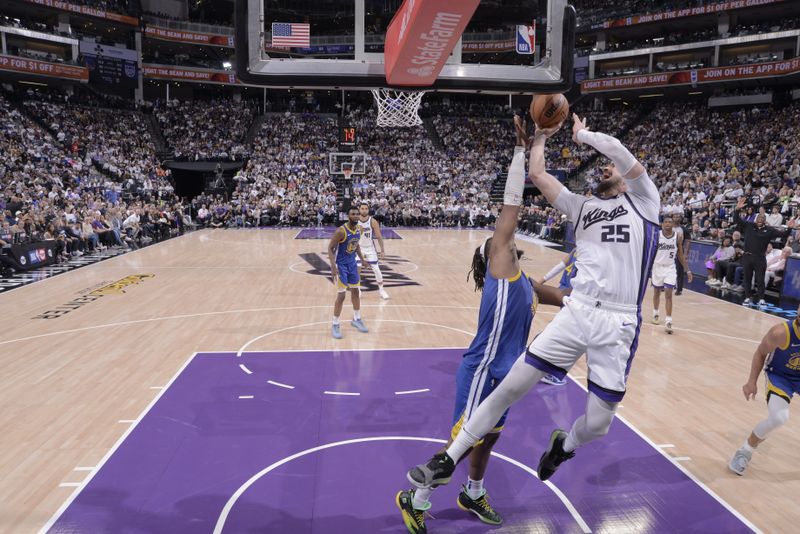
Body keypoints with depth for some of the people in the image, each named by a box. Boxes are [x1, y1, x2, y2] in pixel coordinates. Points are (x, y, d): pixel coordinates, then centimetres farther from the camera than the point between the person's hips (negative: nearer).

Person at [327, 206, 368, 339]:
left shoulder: (359, 229, -1)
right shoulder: (341, 231, -23)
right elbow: (330, 248, -20)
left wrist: (362, 260, 15)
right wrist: (333, 266, -28)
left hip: (352, 263, 7)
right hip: (341, 265, -7)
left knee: (355, 291, 15)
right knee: (341, 295, -7)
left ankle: (356, 319, 33)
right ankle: (335, 325, 6)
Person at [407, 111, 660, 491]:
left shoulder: (643, 201, 8)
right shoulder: (583, 206, 18)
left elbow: (616, 149, -7)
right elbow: (537, 174, 11)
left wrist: (582, 134, 8)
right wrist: (541, 136, 20)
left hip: (618, 324, -2)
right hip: (576, 311, 3)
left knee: (597, 424, 0)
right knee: (512, 385, -3)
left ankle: (563, 446, 39)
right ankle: (448, 462, 8)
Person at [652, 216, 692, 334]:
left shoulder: (678, 237, -5)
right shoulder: (656, 235, -9)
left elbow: (680, 255, 4)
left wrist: (687, 270, 2)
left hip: (670, 268, 0)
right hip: (657, 267, 0)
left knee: (668, 294, -9)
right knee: (656, 292, 16)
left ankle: (668, 322, -11)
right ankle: (655, 314, 38)